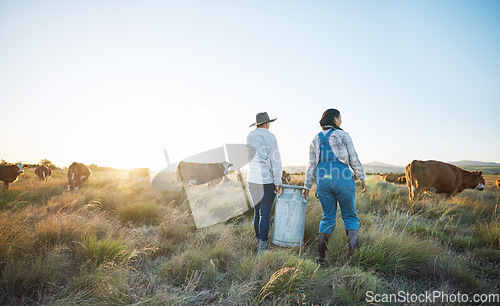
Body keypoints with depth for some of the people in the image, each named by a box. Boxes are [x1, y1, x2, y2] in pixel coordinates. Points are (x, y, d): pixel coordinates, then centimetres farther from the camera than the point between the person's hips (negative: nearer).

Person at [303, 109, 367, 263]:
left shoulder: (315, 139, 14)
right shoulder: (342, 135, 1)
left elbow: (311, 165, 13)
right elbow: (354, 159, 1)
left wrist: (307, 186, 17)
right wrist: (362, 179, 9)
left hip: (323, 180, 4)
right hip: (342, 180, -4)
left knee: (328, 218, 12)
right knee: (350, 217, 9)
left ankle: (320, 256, 9)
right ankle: (353, 253, 2)